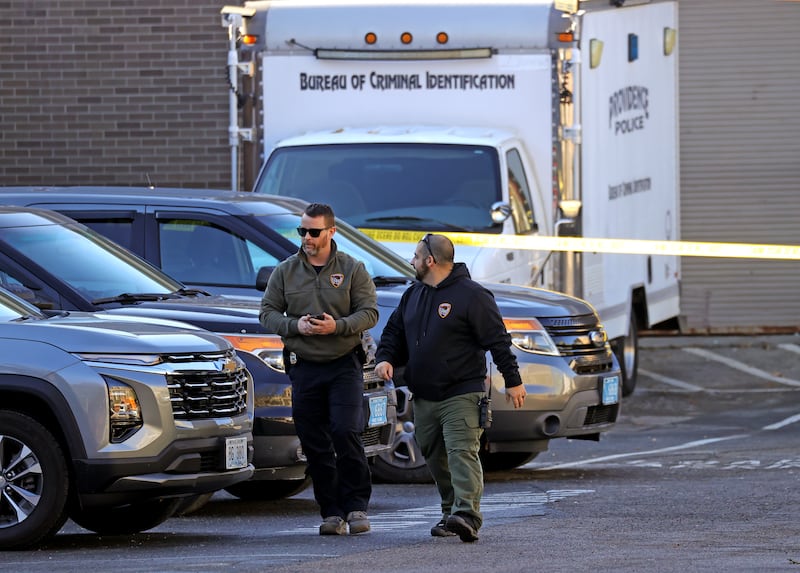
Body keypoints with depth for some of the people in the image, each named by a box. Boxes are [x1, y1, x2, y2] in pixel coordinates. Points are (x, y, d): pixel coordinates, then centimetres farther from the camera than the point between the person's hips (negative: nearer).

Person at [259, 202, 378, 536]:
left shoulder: (352, 270, 3)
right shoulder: (285, 272, 8)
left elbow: (369, 313, -1)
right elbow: (267, 312, 8)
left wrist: (337, 326, -18)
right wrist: (295, 325, -12)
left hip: (344, 366, -2)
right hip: (304, 367, 3)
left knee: (346, 432, -15)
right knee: (314, 444, 1)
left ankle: (356, 506, -4)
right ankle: (331, 513, 8)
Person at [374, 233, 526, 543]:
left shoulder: (471, 295, -8)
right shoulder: (412, 296, 16)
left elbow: (498, 340, -8)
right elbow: (394, 332, 23)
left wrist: (513, 381, -10)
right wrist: (385, 358, 2)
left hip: (461, 395, -8)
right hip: (424, 398, 8)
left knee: (462, 453, -18)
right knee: (435, 459, 11)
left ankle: (467, 515, -29)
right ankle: (450, 512, 22)